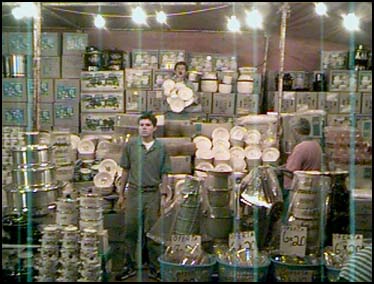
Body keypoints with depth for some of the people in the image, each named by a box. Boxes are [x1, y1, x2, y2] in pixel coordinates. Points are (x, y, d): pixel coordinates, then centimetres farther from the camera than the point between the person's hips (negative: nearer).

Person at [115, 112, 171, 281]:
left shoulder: (161, 148, 2)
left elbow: (164, 174, 5)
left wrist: (164, 195, 0)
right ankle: (130, 266, 18)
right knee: (131, 230, 5)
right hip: (134, 193, 1)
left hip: (153, 194, 0)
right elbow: (125, 171, 7)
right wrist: (121, 194, 7)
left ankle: (155, 268, 15)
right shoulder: (130, 145, 2)